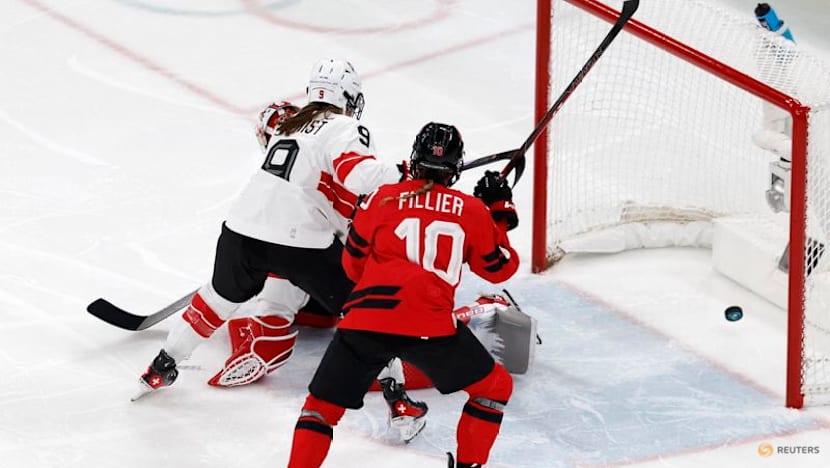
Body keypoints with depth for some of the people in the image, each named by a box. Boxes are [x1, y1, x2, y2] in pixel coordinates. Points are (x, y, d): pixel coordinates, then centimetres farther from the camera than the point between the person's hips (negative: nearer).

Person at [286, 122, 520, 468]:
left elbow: (353, 265, 22)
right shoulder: (473, 210, 12)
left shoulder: (382, 199, 13)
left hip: (365, 320, 1)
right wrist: (499, 211, 34)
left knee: (322, 405, 14)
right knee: (495, 387, 19)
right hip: (431, 324, -1)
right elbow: (499, 268, 24)